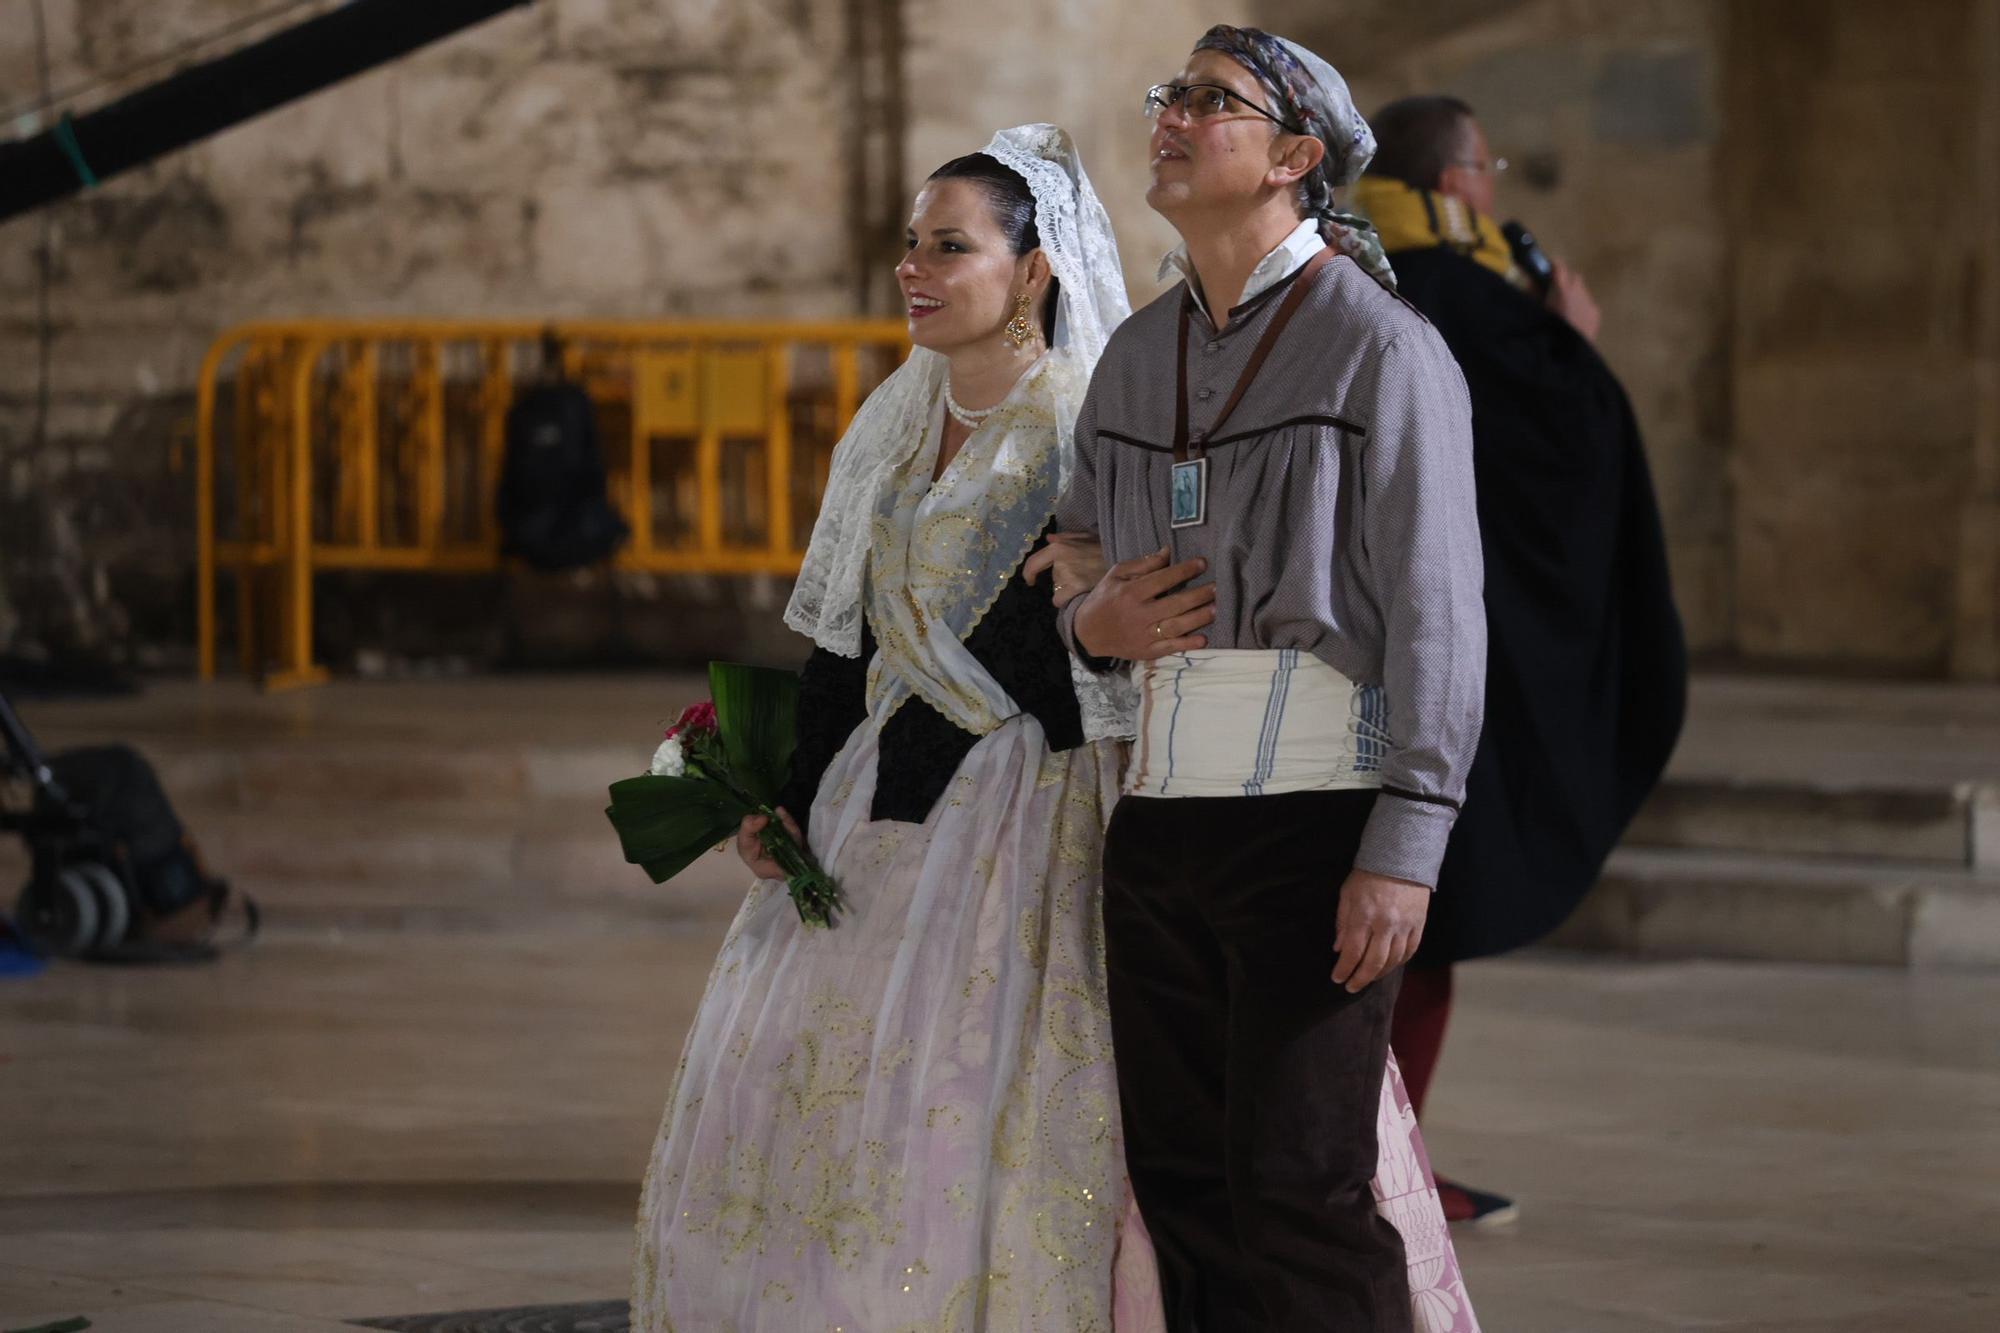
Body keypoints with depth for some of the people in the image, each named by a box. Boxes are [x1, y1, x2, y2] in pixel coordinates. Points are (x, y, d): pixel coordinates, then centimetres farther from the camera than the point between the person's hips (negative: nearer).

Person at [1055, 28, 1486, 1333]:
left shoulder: (1381, 345, -5)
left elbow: (1437, 610, -10)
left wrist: (1405, 848, -17)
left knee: (1297, 1189, -10)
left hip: (1312, 819, -7)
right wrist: (1091, 625, 2)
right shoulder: (1138, 354, 16)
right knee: (1180, 1181, 6)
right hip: (1159, 819, 7)